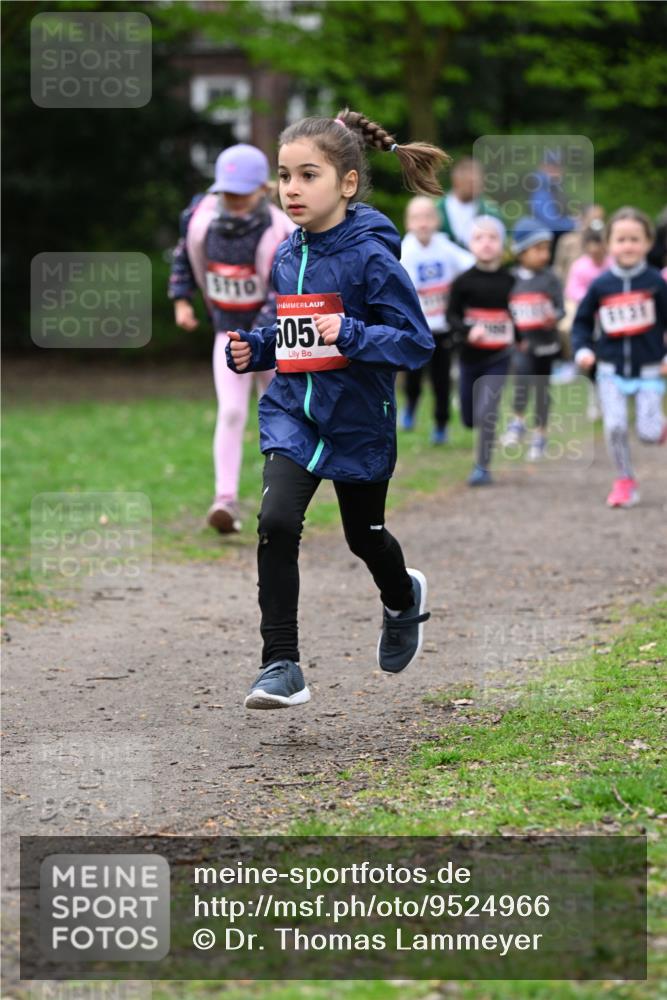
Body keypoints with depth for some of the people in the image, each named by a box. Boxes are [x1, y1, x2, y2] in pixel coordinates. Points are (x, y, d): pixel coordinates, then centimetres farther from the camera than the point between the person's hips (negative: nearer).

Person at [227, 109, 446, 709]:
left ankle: (403, 599, 53)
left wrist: (351, 335, -31)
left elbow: (417, 343, -18)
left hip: (359, 420, -3)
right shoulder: (288, 257, 1)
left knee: (363, 536, 18)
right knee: (276, 521, -19)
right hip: (293, 412, 3)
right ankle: (282, 667, -14)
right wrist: (253, 349, -2)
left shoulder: (372, 256, -17)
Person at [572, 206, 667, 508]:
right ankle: (624, 482, 6)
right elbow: (582, 321, 8)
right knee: (615, 426, -12)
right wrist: (583, 349, -8)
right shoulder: (601, 285, -3)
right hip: (611, 372, 1)